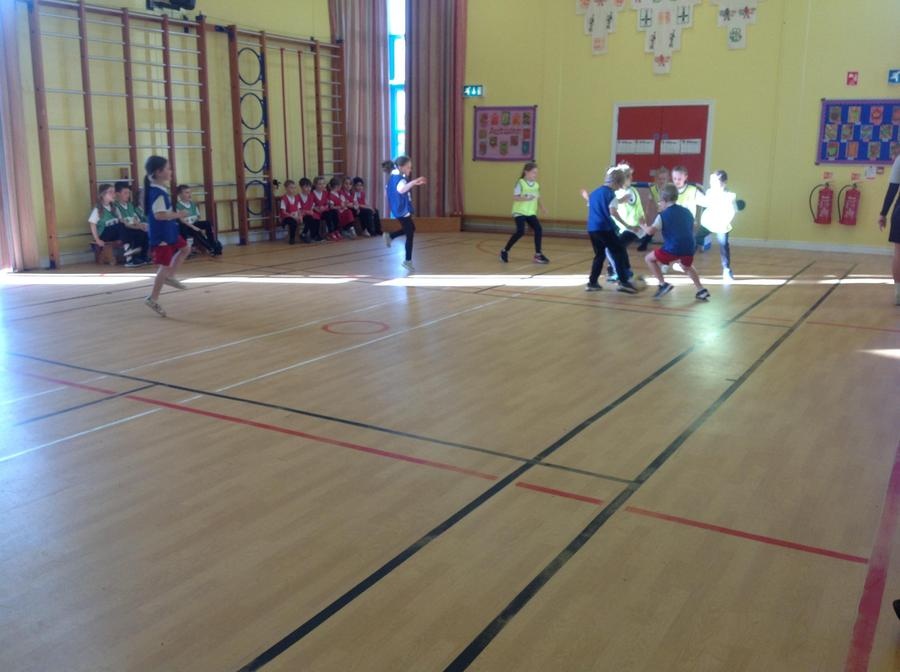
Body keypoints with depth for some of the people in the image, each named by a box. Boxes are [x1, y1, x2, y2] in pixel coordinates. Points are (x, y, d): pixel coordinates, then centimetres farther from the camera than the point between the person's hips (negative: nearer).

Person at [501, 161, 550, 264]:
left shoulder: (536, 185, 8)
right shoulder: (520, 183, -11)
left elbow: (538, 198, 17)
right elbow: (515, 198, -17)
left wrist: (542, 208, 2)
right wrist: (525, 198, -31)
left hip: (531, 213, 6)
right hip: (519, 212, -6)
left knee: (538, 230, -8)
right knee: (520, 232, -17)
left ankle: (538, 255, 1)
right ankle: (505, 251, 1)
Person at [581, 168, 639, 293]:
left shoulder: (594, 192, 17)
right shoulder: (610, 193, -6)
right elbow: (613, 211, -17)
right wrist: (625, 224, -13)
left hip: (592, 228, 7)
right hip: (605, 228, -7)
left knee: (599, 255, 17)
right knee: (619, 252, 0)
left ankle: (592, 282, 13)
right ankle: (623, 281, -7)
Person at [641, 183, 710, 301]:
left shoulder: (663, 215, 0)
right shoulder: (687, 212, 17)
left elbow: (650, 231, -10)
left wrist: (644, 227, 10)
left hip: (673, 248, -6)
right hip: (689, 248, 6)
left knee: (649, 259, 14)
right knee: (687, 266, 36)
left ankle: (663, 284, 5)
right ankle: (701, 290, 23)